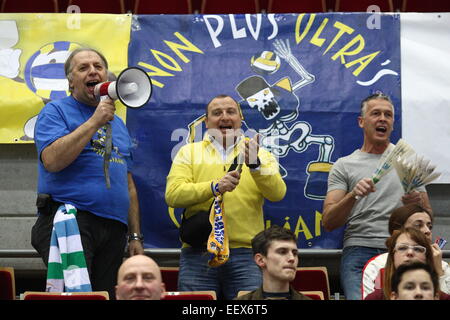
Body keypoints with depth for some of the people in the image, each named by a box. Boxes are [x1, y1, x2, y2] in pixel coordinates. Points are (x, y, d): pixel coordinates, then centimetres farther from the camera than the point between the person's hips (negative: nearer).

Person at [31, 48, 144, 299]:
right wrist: (95, 121, -11)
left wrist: (135, 236, 17)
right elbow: (52, 160, -14)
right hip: (69, 220, -6)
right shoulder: (56, 112, 4)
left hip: (114, 228, 6)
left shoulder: (118, 124, 23)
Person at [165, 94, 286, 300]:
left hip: (246, 254, 0)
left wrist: (255, 165, -20)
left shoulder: (261, 155, 13)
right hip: (198, 254, 0)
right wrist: (214, 187, -15)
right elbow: (173, 195, -2)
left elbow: (277, 194, -4)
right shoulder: (189, 152, 13)